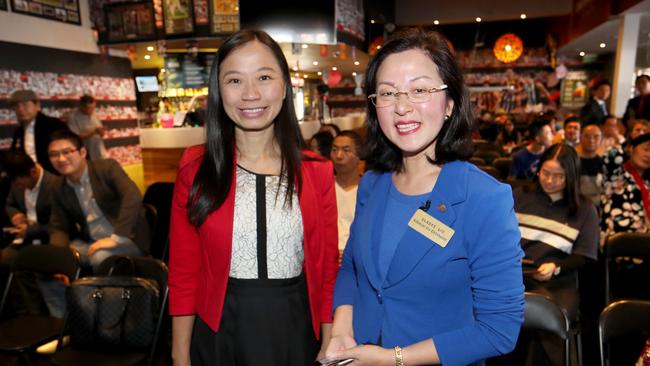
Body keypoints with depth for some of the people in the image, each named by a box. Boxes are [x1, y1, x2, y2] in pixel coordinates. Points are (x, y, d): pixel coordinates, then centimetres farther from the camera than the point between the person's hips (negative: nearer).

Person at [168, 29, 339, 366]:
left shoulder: (317, 172, -6)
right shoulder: (195, 167, -7)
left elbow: (327, 270, -1)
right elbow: (183, 273, -3)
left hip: (296, 333, 1)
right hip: (218, 336, 0)